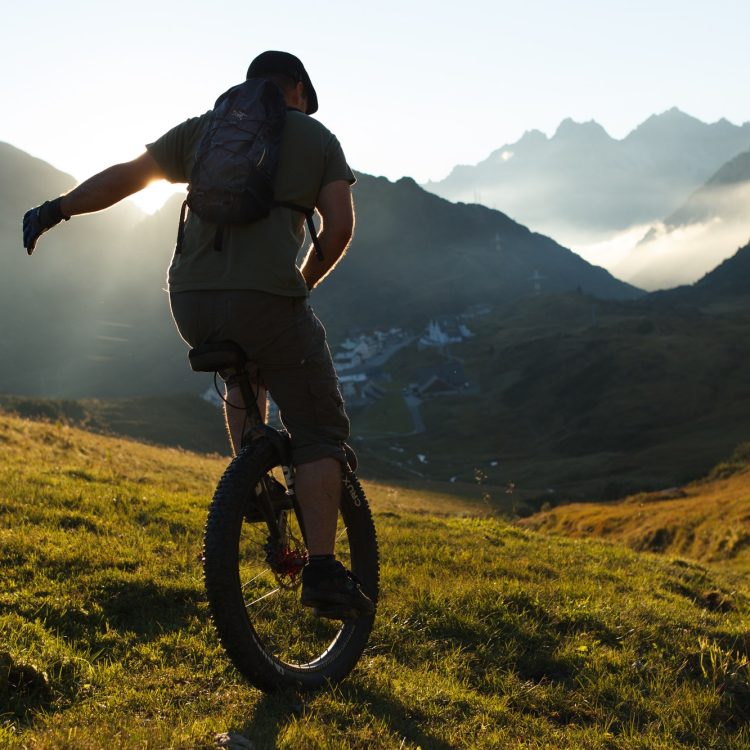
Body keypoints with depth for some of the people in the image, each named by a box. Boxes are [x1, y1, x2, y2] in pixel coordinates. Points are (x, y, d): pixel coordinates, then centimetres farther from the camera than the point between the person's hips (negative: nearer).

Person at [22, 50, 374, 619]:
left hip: (191, 302, 4)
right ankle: (323, 570, -6)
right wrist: (305, 282, 18)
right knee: (320, 430, 4)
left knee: (246, 370, 36)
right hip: (267, 296, -4)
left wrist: (55, 211, 25)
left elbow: (127, 176, 15)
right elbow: (340, 225, 3)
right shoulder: (318, 137, 12)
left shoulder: (203, 128, 19)